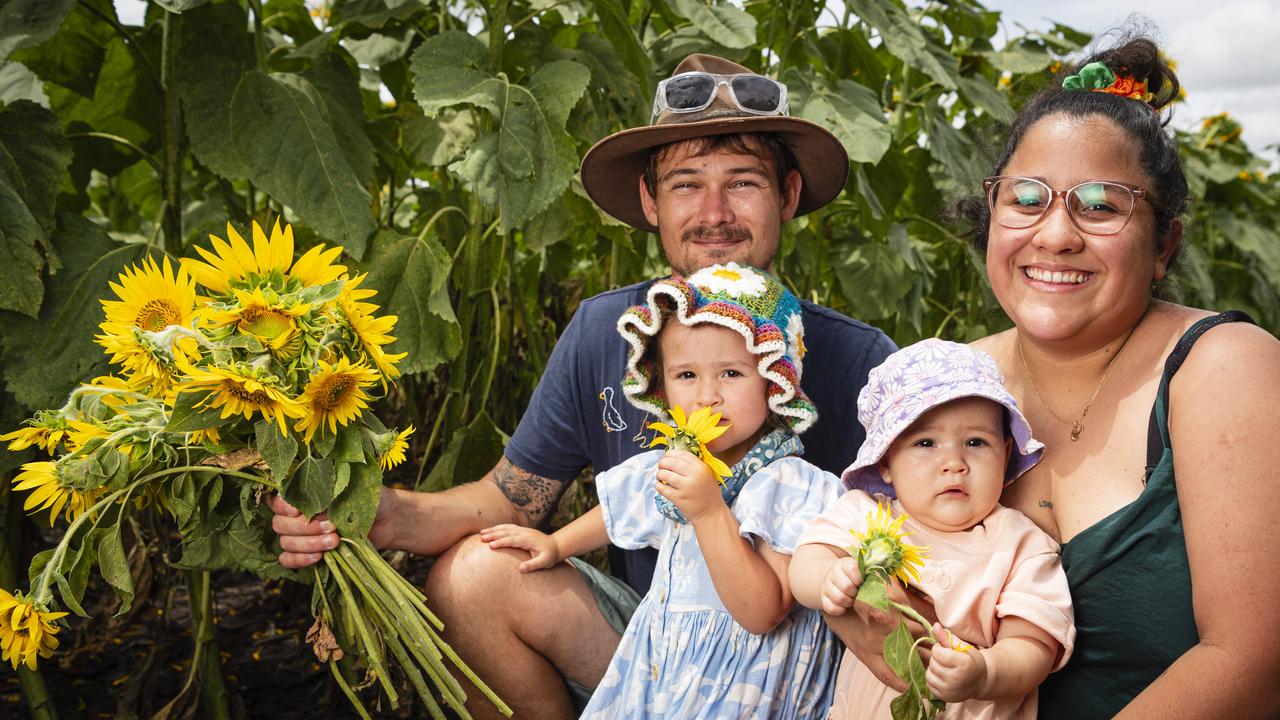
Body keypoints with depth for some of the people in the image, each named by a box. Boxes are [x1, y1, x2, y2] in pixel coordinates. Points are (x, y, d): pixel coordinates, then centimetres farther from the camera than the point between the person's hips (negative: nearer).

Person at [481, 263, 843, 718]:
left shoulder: (791, 487, -18)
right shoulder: (671, 466, 4)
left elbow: (762, 615, -26)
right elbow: (622, 511, 28)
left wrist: (709, 512, -31)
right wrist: (556, 543, 27)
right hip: (657, 663, 6)